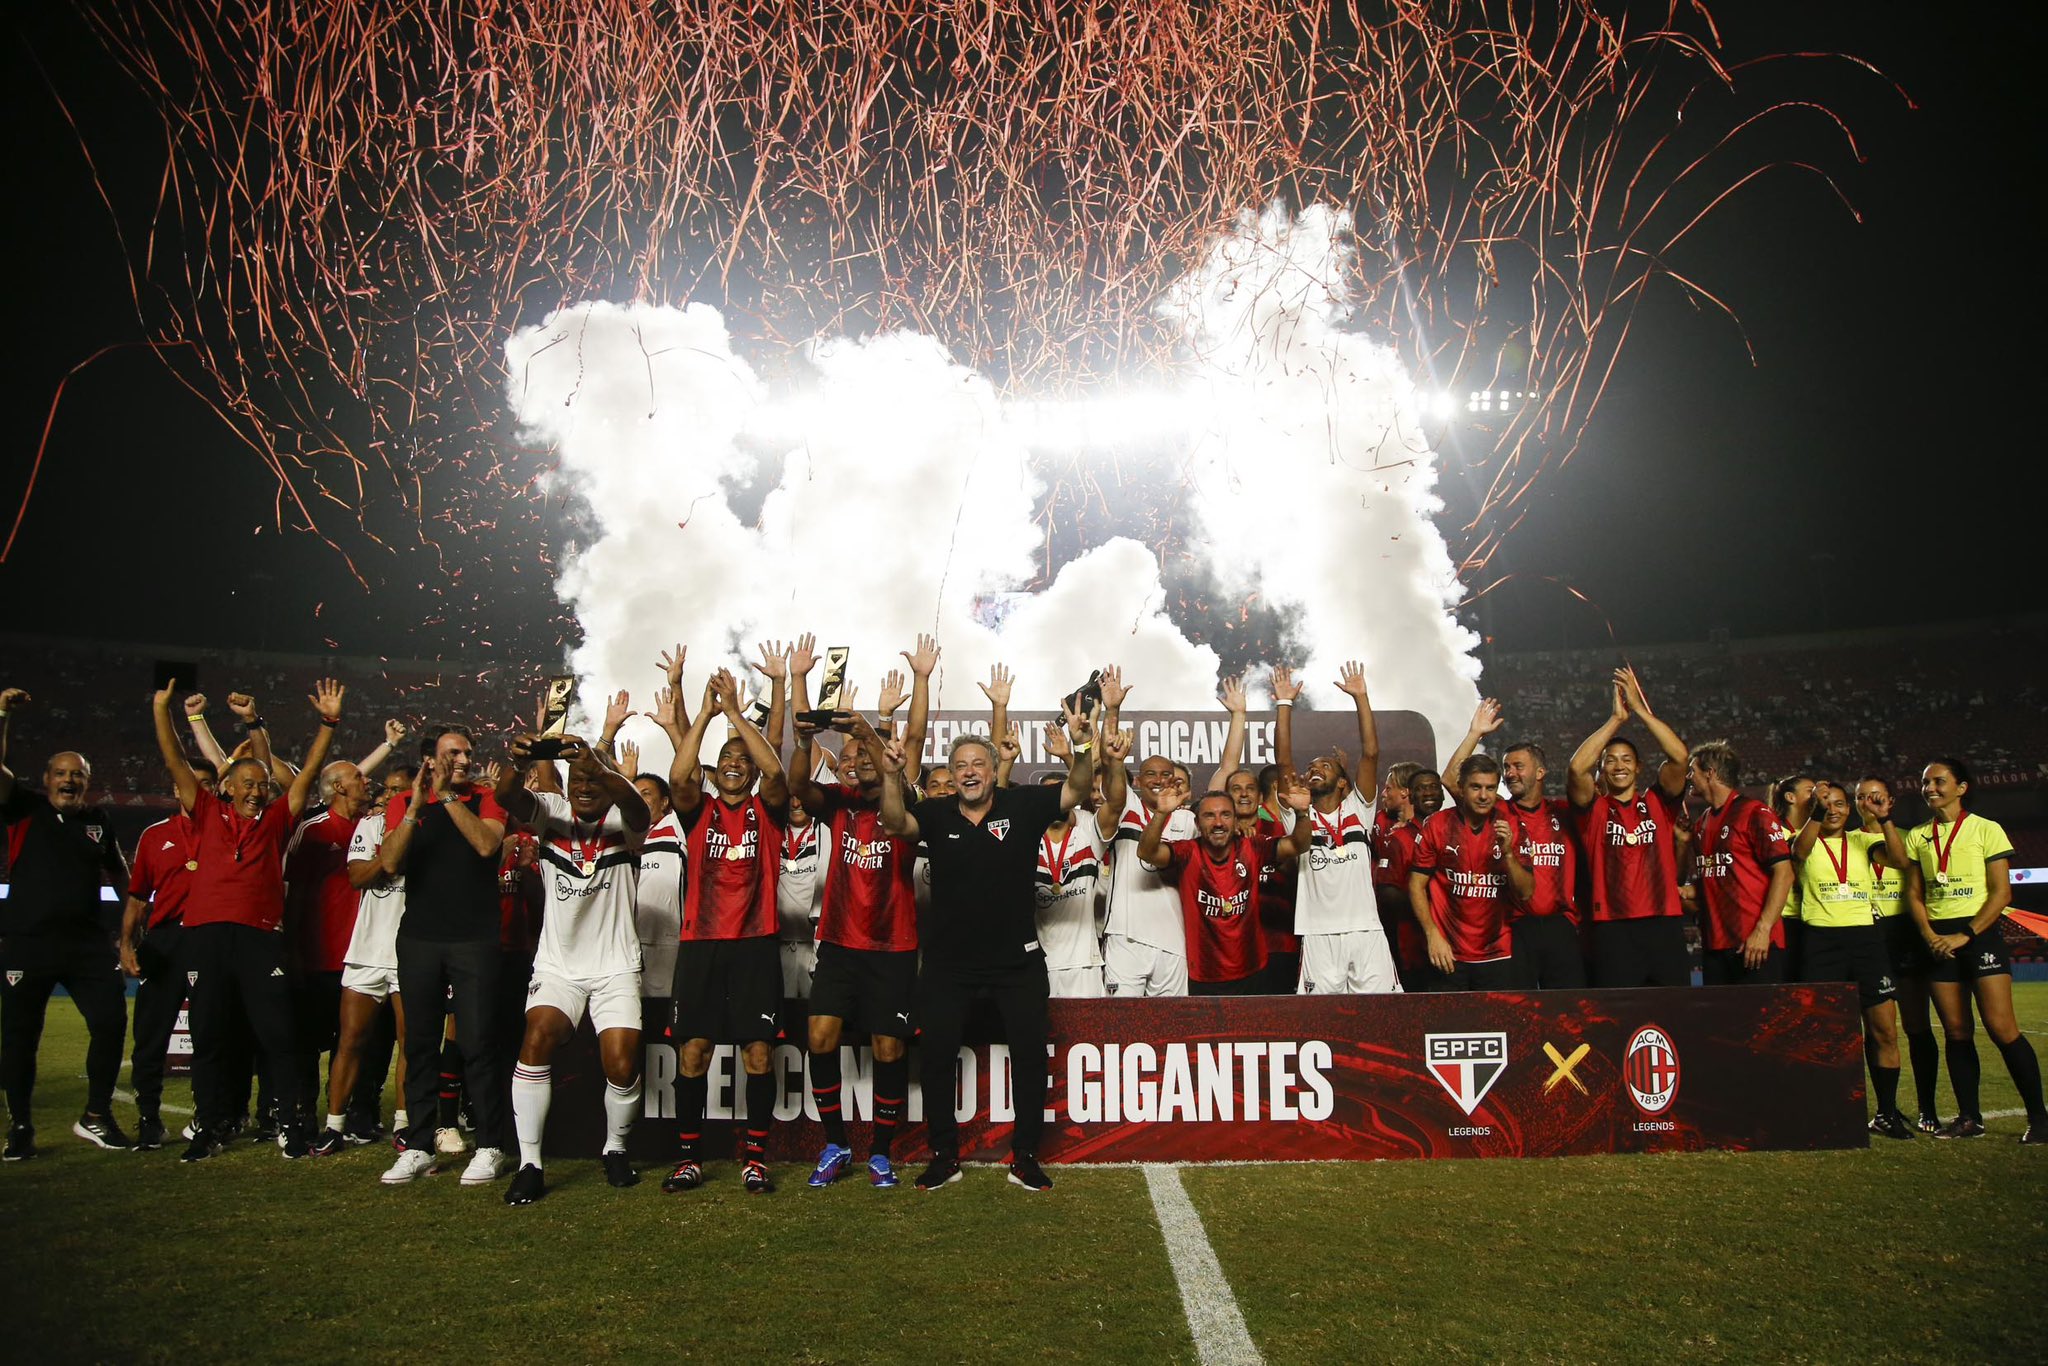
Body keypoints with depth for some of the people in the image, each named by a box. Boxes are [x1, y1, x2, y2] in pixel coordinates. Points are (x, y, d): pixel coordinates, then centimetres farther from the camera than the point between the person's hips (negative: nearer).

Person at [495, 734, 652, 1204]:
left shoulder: (622, 822, -5)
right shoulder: (551, 812, 1)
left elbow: (635, 805, -30)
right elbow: (507, 798, -19)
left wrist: (598, 765, -51)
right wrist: (518, 764, -43)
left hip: (616, 966, -1)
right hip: (557, 962, 2)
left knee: (622, 1064, -10)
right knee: (536, 1041, -19)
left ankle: (615, 1149, 18)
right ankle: (530, 1163, -9)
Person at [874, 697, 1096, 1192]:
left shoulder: (1023, 805, -5)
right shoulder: (936, 814, -3)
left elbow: (1077, 791, -15)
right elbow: (895, 824, -20)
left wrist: (1080, 751, -36)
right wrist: (892, 776, -38)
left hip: (1017, 958, 0)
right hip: (948, 960, 1)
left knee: (1030, 1052, 3)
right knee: (936, 1054, 3)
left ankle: (1025, 1156, 18)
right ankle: (944, 1156, 19)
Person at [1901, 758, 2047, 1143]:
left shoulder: (1986, 830, -1)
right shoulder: (1917, 837, 11)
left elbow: (2001, 892, -6)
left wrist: (1965, 935, -14)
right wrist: (1929, 935, -5)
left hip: (1980, 932, -4)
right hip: (1938, 939, 4)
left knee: (2001, 1028, -10)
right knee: (1956, 1032, 4)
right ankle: (1969, 1118, 10)